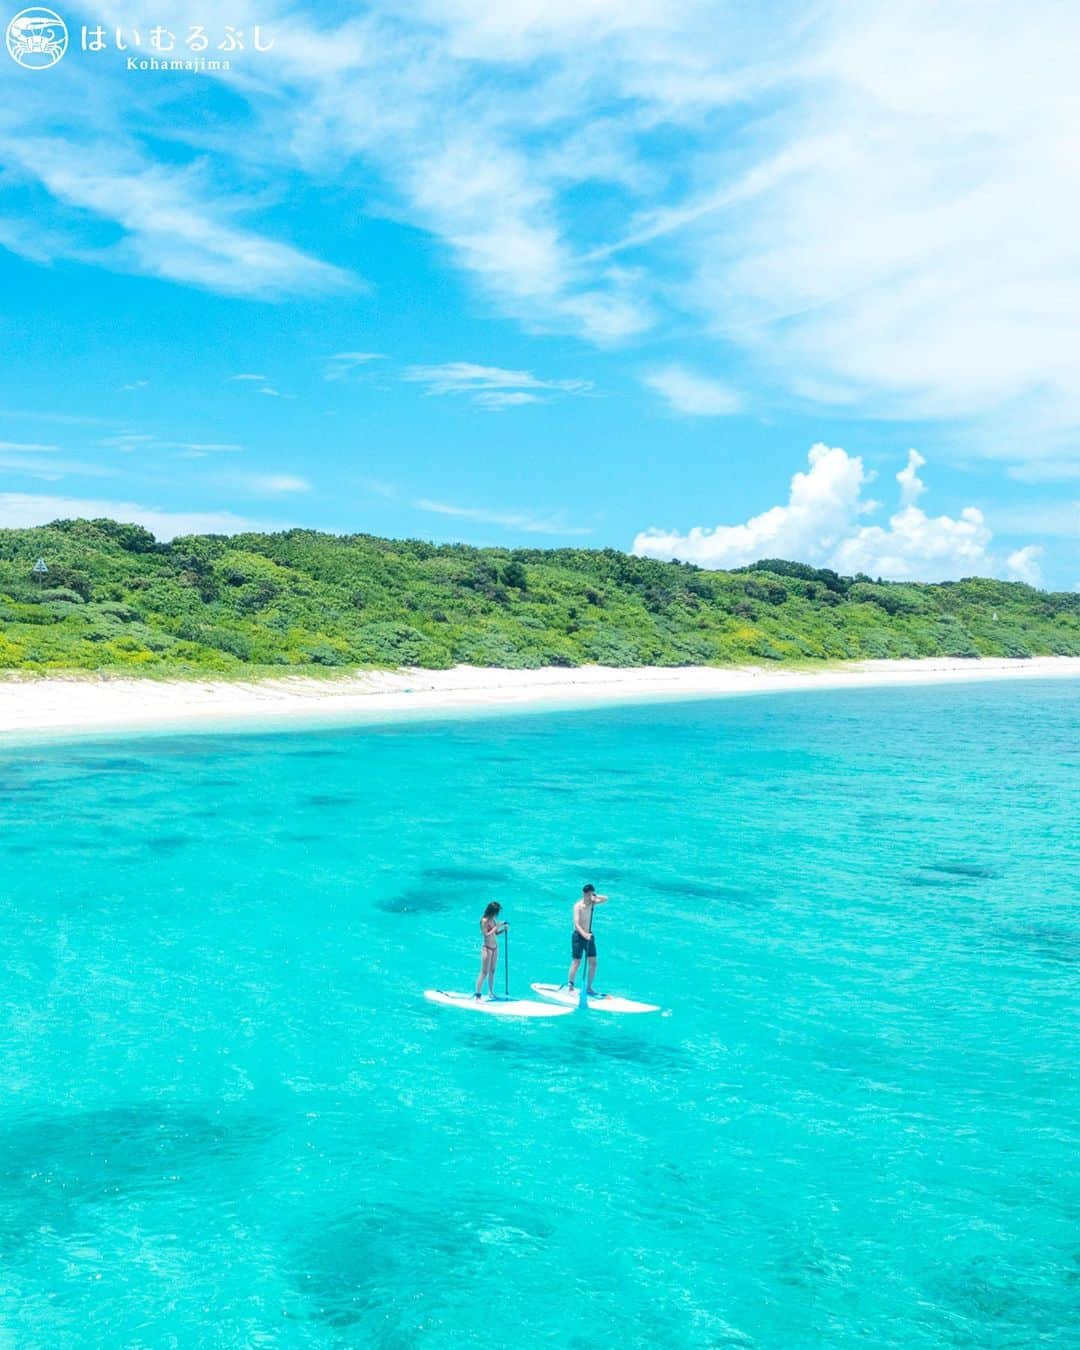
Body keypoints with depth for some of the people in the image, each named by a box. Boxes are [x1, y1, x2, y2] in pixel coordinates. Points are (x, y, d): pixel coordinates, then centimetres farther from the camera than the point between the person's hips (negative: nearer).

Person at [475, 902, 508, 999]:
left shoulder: (493, 920, 5)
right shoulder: (484, 921, -17)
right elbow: (486, 935, -24)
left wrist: (504, 929, -2)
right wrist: (496, 927, -23)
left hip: (495, 948, 8)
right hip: (487, 948, -8)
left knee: (492, 971, 15)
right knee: (484, 972, -8)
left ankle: (491, 992, 25)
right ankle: (478, 995, -7)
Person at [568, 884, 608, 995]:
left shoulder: (592, 903, 2)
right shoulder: (578, 906, -17)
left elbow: (606, 899, 6)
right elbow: (576, 923, -26)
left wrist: (596, 897, -14)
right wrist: (584, 935, -41)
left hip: (588, 936, 6)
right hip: (578, 936, -6)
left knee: (593, 963, 6)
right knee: (576, 962, -4)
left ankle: (589, 987, 17)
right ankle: (570, 987, 6)